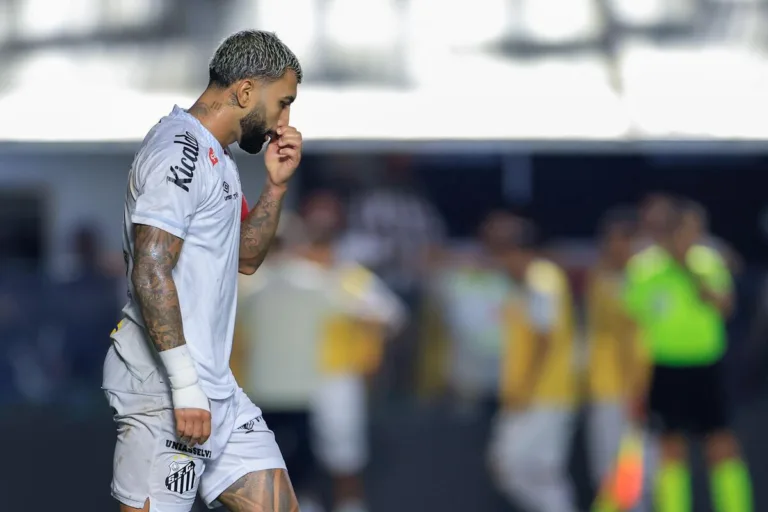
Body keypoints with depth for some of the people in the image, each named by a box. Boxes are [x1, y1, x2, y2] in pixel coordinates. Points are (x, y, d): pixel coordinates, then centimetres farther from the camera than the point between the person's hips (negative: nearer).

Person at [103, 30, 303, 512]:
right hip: (164, 393, -10)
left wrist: (276, 184, 11)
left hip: (215, 387, 10)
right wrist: (186, 386, -23)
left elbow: (246, 257, 27)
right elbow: (150, 273, -21)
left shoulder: (217, 158, 18)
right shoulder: (178, 151, -14)